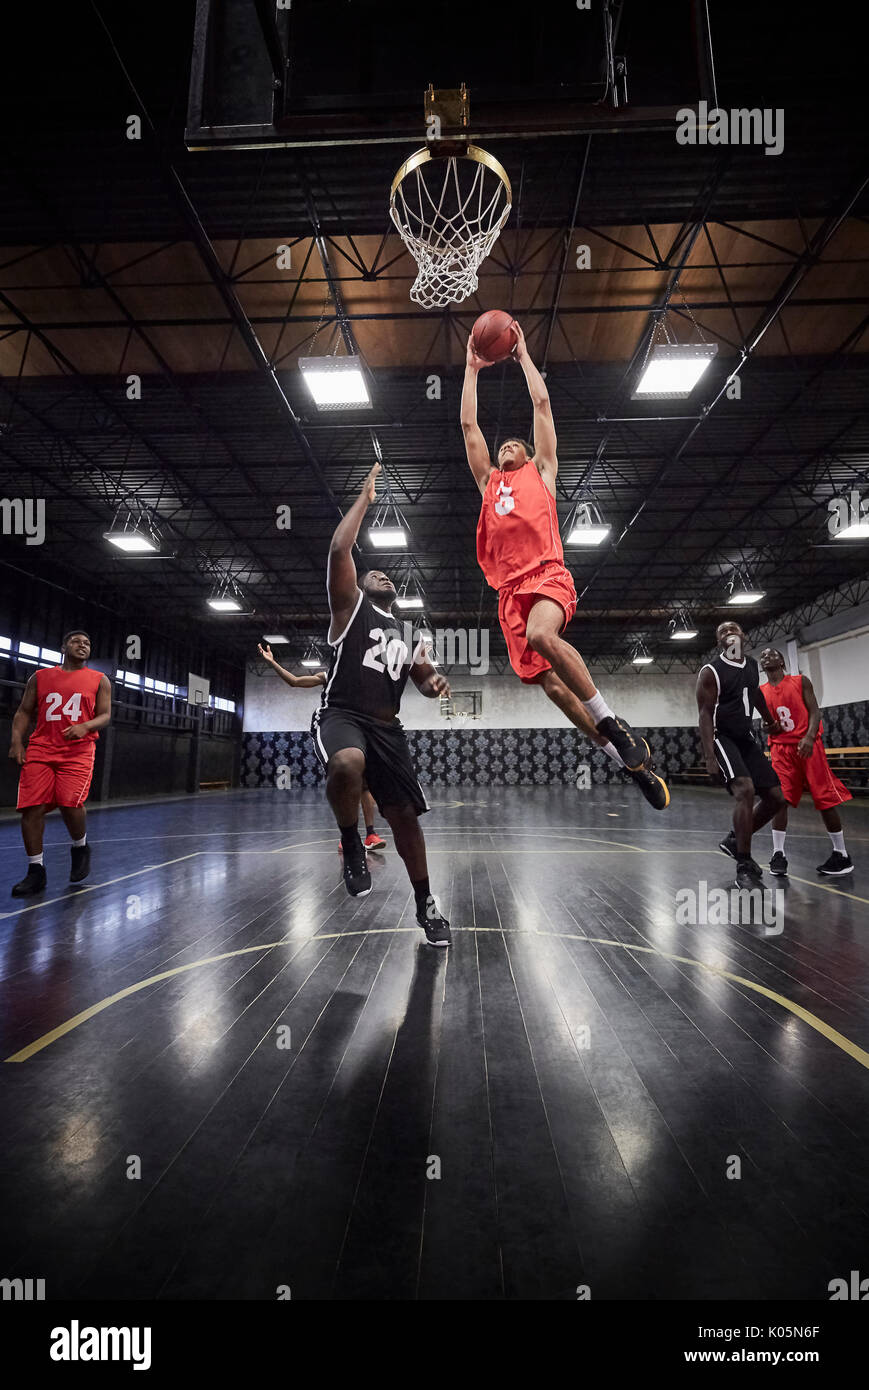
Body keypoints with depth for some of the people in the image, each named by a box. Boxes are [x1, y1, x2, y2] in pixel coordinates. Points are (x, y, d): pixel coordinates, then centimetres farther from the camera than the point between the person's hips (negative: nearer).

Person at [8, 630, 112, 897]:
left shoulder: (99, 680, 11)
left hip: (78, 751, -2)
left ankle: (80, 848, 12)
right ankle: (35, 872, 7)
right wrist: (16, 741, 0)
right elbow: (24, 712, 15)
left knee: (71, 803, -19)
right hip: (40, 749, 2)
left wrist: (85, 726, -15)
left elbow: (105, 715, 6)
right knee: (31, 807, -6)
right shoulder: (40, 677, 15)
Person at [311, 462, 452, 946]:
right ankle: (352, 843, -9)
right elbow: (339, 550, -10)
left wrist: (434, 682, -2)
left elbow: (423, 678, 23)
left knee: (405, 815, 5)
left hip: (387, 726, 5)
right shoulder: (351, 606, 5)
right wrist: (365, 498, -2)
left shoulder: (406, 633, 20)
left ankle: (426, 905, 24)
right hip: (341, 716, -5)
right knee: (347, 764, -40)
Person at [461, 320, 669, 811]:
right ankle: (628, 758, -2)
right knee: (549, 680, -9)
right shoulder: (488, 481, 29)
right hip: (510, 587, 4)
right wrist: (472, 368, 34)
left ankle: (612, 721, -21)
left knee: (541, 635, -35)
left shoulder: (540, 471, 21)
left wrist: (523, 352, 29)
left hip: (547, 574, -4)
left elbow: (543, 404, 20)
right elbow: (468, 424, 29)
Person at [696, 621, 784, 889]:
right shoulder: (711, 671, -12)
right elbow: (705, 714, -16)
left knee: (776, 797, 5)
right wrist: (710, 757, -24)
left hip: (746, 738, 8)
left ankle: (735, 840, 24)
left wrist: (768, 719, 43)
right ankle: (744, 866, -16)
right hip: (722, 738, -8)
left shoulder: (752, 665, 9)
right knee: (745, 789, -27)